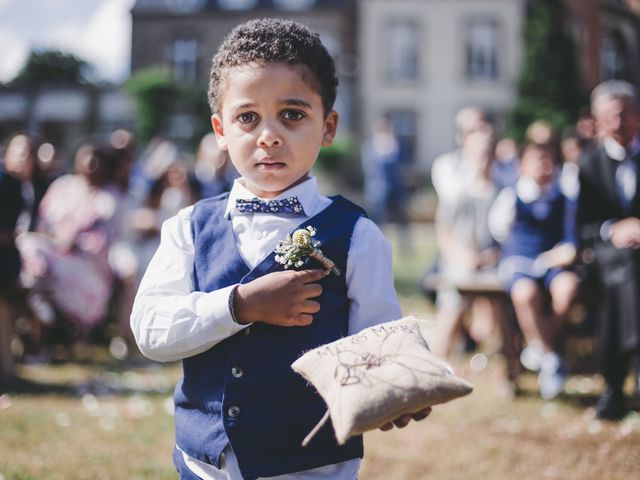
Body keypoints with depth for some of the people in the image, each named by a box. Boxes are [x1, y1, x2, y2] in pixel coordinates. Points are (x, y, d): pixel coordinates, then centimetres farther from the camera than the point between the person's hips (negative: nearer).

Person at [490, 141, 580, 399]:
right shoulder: (511, 196, 6)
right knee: (525, 292, -37)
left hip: (552, 264, 3)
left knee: (568, 286, -33)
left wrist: (567, 252, -3)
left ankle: (540, 346, -15)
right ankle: (551, 358, -23)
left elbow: (570, 238, 16)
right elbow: (499, 232, 0)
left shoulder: (563, 201, 13)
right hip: (518, 262, -2)